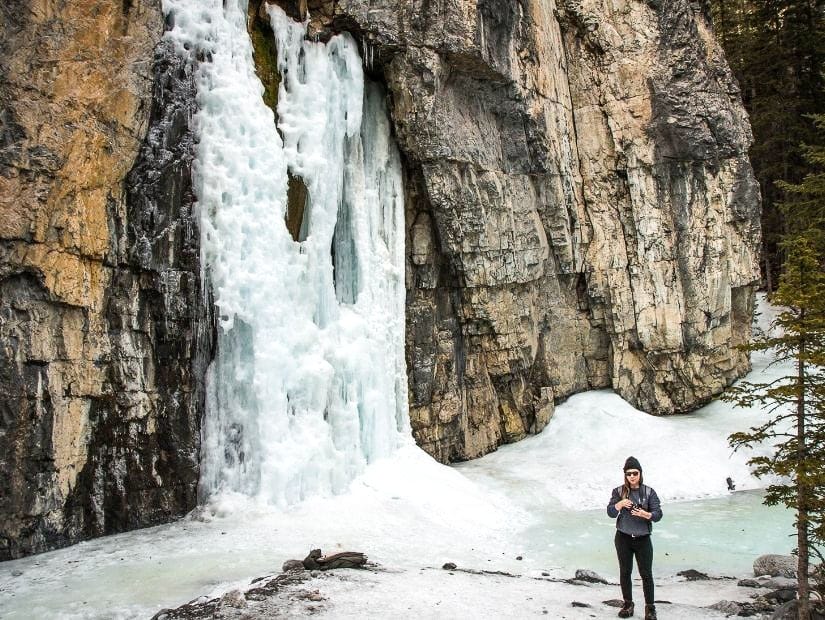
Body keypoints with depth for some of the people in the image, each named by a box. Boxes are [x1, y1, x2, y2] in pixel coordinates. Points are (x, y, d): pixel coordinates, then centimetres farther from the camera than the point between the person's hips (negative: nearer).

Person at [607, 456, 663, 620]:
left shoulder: (649, 492, -3)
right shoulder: (619, 491, -1)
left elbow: (658, 514, -9)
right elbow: (610, 513, -7)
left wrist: (645, 514, -30)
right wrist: (620, 504, -26)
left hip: (643, 539, -1)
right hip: (623, 538, 1)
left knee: (646, 574, 0)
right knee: (625, 572, 11)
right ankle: (627, 604, 25)